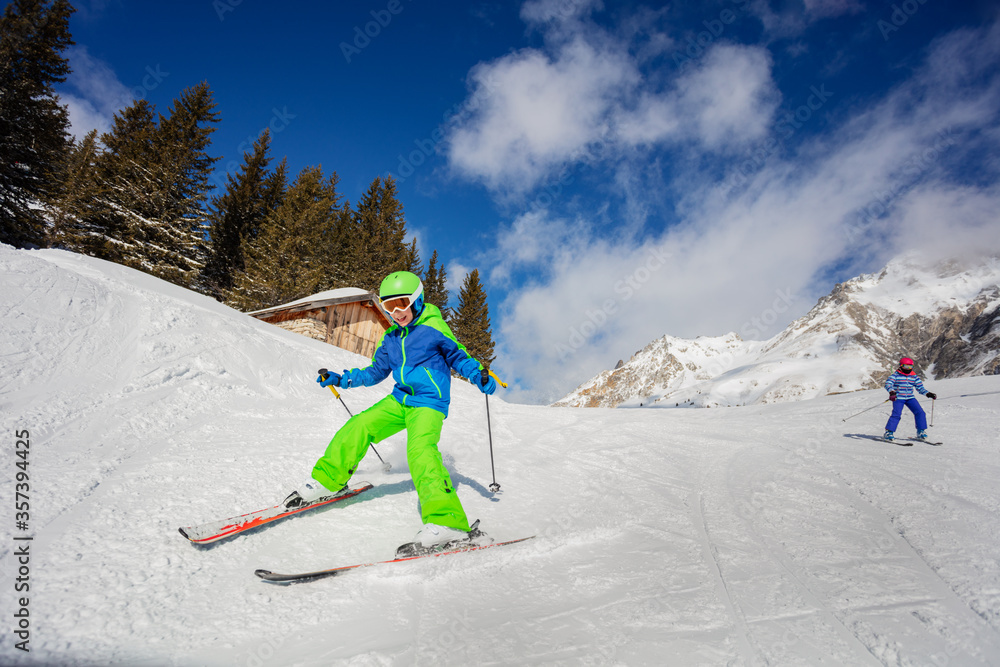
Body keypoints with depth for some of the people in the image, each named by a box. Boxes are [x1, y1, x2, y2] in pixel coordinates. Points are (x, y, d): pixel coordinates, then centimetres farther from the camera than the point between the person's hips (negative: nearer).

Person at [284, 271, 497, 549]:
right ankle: (327, 480, 17)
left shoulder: (434, 328, -8)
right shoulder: (390, 337, 12)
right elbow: (376, 372, 21)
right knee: (358, 427, -4)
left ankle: (446, 521, -36)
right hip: (399, 400, 7)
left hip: (429, 404, -7)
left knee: (420, 450, -29)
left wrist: (479, 375, -20)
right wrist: (340, 379, 16)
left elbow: (458, 356, -2)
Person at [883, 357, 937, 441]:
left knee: (920, 412, -7)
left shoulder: (914, 377, 8)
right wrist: (891, 392, -39)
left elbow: (920, 387, 11)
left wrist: (928, 394, -6)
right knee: (896, 414, -18)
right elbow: (888, 384, -20)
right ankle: (889, 433, -9)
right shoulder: (895, 375, -7)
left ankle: (921, 432, 9)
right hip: (898, 398, -5)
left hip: (910, 398, 5)